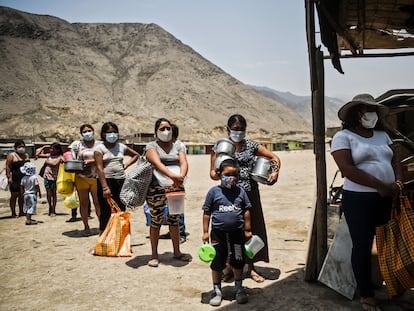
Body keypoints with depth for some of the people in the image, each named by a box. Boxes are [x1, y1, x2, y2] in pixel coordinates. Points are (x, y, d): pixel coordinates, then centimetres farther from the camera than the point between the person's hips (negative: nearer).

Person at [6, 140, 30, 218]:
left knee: (22, 196, 10)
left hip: (24, 179, 6)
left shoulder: (26, 155, 16)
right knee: (14, 195, -2)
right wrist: (9, 177, -15)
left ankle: (21, 211, 18)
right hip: (15, 179, -6)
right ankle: (13, 213, 4)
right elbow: (8, 167, -8)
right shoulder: (11, 155, -2)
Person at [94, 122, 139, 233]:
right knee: (106, 213, -3)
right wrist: (105, 187, -20)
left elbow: (136, 155, 28)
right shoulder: (99, 148, -1)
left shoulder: (121, 147, 12)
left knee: (121, 211, 6)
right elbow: (100, 168, -10)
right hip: (106, 181, -4)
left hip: (121, 181, 4)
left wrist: (127, 164, 10)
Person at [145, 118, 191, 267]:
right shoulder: (151, 146, 2)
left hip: (176, 188, 4)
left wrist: (181, 176, -25)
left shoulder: (178, 147, 14)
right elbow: (157, 163, -16)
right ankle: (154, 255, 14)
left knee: (174, 220, 12)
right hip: (156, 189, -3)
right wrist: (173, 176, -32)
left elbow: (184, 163, -3)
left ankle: (177, 252, 25)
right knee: (156, 221, 2)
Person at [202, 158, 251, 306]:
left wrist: (247, 230, 8)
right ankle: (217, 291, 23)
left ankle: (239, 289, 30)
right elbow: (207, 213, -1)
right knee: (217, 263, 9)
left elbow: (246, 211, 8)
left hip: (237, 232, 2)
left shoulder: (240, 191, 2)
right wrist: (205, 232, -2)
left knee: (238, 262, 13)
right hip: (218, 232, -2)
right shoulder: (214, 191, -5)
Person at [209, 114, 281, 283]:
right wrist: (217, 175, -23)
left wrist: (275, 172, -7)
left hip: (250, 193, 2)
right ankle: (230, 266, 21)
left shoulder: (252, 146, 8)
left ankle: (250, 267, 24)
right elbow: (212, 172, 0)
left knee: (252, 228, 7)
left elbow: (274, 157, 12)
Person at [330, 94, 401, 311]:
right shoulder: (343, 137, -7)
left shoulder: (382, 135, 14)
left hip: (387, 199, 6)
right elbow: (348, 169, -17)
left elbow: (395, 160, 13)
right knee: (363, 246, 3)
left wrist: (398, 183, -7)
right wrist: (381, 186, -16)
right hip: (359, 200, -6)